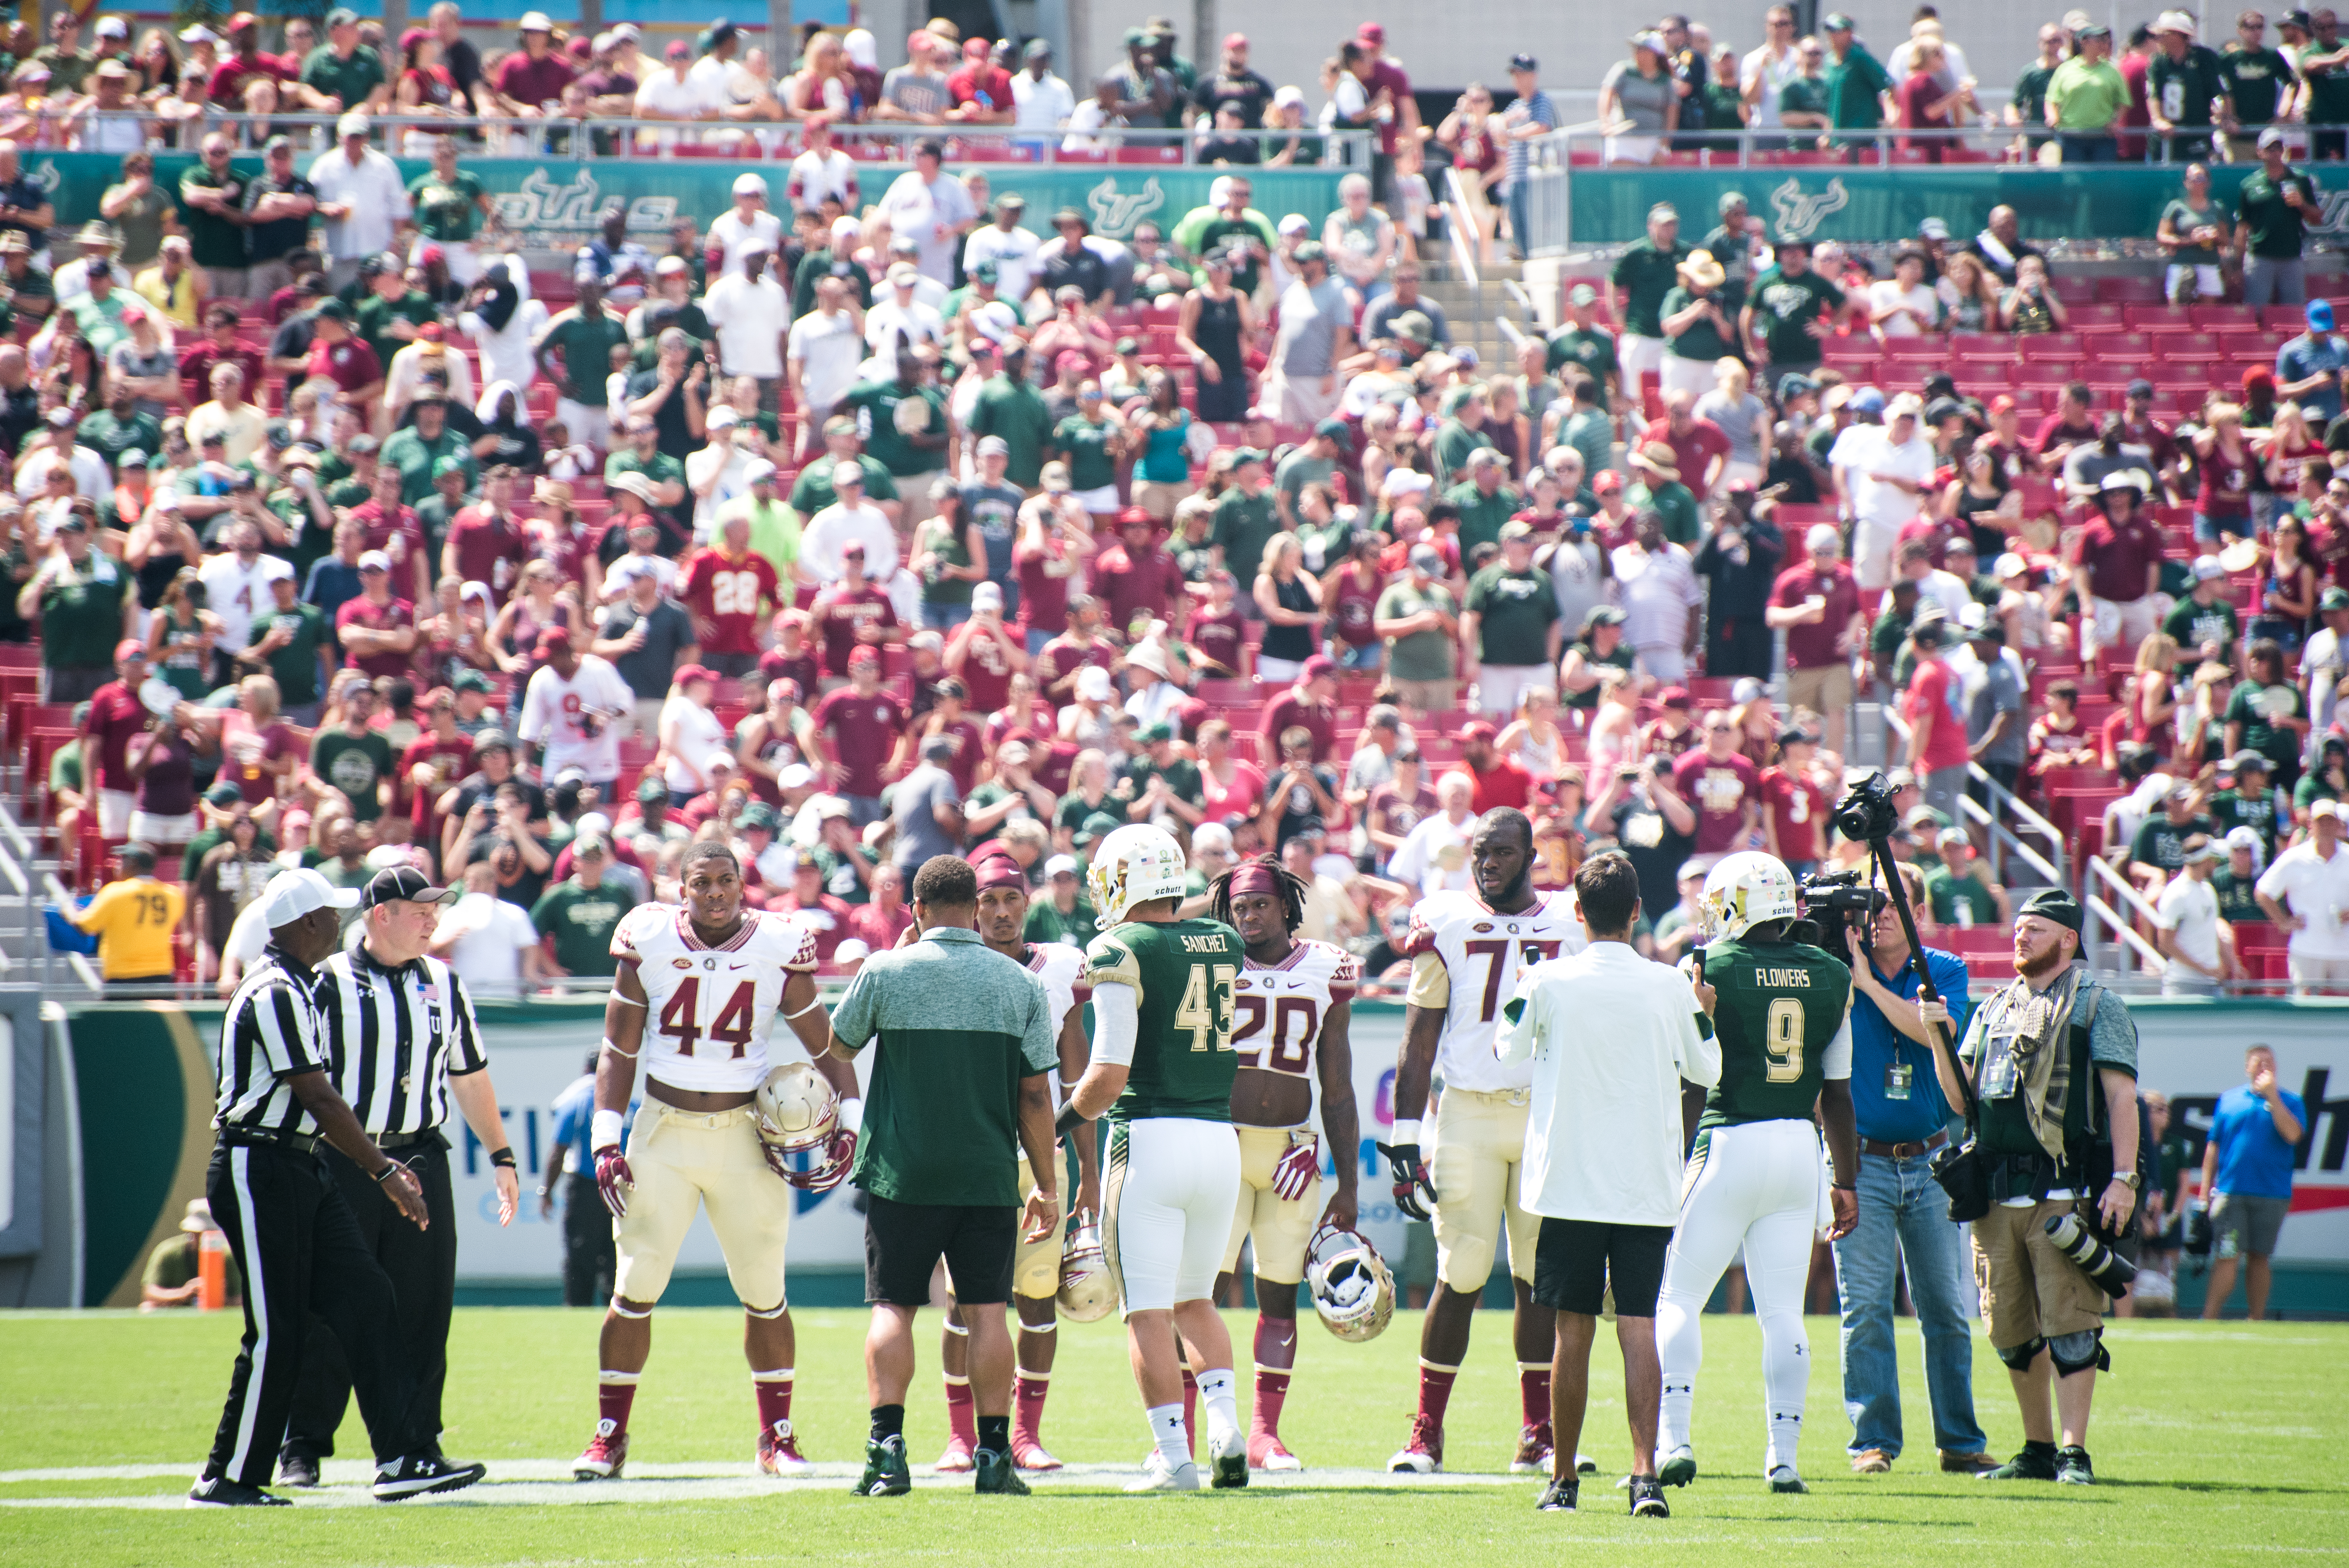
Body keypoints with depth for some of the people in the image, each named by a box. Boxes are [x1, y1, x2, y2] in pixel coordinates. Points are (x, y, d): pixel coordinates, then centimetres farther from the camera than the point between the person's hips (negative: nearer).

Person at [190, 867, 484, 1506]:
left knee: (366, 1302, 2)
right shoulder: (275, 993, -17)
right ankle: (228, 1478, 5)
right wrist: (384, 1174, -16)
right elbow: (320, 1099, -19)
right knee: (275, 1334, -5)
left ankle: (404, 1458, -1)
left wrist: (375, 1162, 20)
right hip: (257, 1172, -10)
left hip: (299, 1170, 10)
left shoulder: (291, 986, 15)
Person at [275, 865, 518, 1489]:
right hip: (342, 1165, -4)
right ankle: (302, 1449, 5)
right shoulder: (330, 983, -4)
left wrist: (501, 1156, 18)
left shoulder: (444, 985, 12)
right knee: (328, 1318, -2)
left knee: (422, 1317, 4)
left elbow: (470, 1077, 21)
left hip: (420, 1162, 4)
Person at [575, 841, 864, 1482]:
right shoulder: (649, 942, -5)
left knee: (764, 1292, 5)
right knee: (634, 1290, -2)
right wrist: (606, 1140, -4)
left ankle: (777, 1436, 17)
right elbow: (619, 1049, 3)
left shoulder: (777, 949, -4)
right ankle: (609, 1435, 8)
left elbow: (826, 1046, 5)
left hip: (746, 1134, 0)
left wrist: (848, 1119, -8)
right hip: (665, 1131, 0)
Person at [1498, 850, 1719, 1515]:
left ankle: (1563, 1479, 12)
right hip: (1647, 1185, 1)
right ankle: (1645, 1473, -12)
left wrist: (1518, 998, 27)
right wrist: (1704, 1013, 27)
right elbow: (1706, 1071, 11)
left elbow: (1512, 1053, 11)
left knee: (1573, 1330, 6)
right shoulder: (1669, 988, -4)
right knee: (1639, 1329, 0)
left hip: (1570, 1184, 0)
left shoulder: (1549, 982, -7)